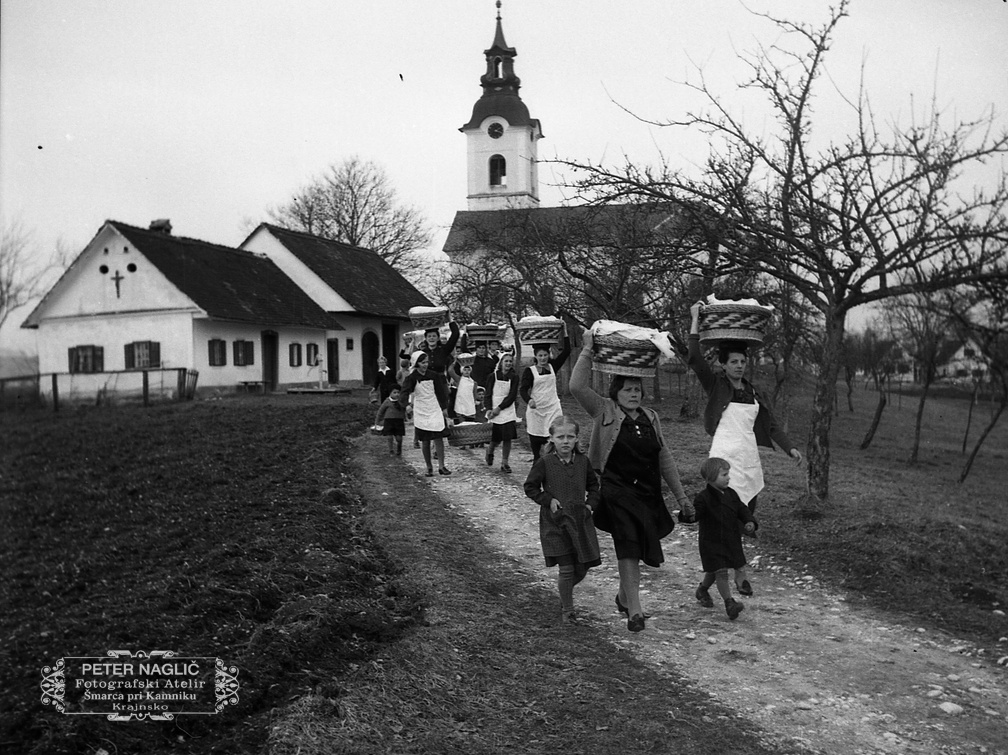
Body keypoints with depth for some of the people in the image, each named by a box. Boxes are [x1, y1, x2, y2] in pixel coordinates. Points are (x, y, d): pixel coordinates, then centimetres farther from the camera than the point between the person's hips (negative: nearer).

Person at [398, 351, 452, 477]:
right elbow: (405, 391, -23)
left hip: (436, 411, 2)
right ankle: (429, 467, 16)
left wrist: (444, 408, 10)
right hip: (421, 414, -2)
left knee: (439, 439, -4)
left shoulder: (434, 375, 1)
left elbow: (440, 391, 9)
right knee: (425, 442, 4)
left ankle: (441, 466, 2)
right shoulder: (412, 378, -9)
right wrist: (404, 401, -44)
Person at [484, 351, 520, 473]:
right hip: (494, 411, -1)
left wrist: (499, 408, -12)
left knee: (507, 438, -4)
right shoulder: (493, 376, 2)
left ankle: (504, 463, 8)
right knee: (495, 439, -1)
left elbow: (512, 396, -3)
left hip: (507, 411, 1)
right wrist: (489, 409, -14)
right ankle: (489, 451, 32)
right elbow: (488, 394, 1)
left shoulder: (514, 378, 3)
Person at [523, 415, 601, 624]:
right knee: (566, 568, -4)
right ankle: (567, 610, 14)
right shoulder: (545, 462, -10)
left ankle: (565, 590, 38)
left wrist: (590, 503, 3)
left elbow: (594, 485, 17)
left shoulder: (582, 461, 1)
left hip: (580, 521, 4)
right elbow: (530, 487, -1)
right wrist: (548, 500, -11)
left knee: (582, 567, 7)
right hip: (556, 522, -4)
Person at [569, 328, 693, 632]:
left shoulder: (650, 417, 11)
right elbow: (577, 386, -19)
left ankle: (624, 595, 37)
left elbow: (664, 458, 16)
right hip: (617, 491, -5)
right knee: (627, 546, -15)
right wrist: (588, 349, -19)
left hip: (648, 493, 5)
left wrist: (680, 495, 16)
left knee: (639, 547, 14)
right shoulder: (605, 412, -3)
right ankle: (635, 610, -12)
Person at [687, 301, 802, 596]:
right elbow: (694, 358, -14)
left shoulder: (754, 392, 16)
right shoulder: (715, 385, 0)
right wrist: (695, 320, -15)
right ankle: (740, 574, -4)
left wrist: (790, 447, 1)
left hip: (750, 460, 6)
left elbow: (771, 425, 15)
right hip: (725, 458, -6)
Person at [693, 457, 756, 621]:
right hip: (711, 542, -7)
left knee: (713, 572, 20)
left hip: (731, 540, 7)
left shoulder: (731, 494, 4)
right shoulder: (704, 498, -17)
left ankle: (703, 590, 45)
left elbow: (742, 510, 10)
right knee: (720, 572, -11)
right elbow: (696, 514, -19)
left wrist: (749, 522, -4)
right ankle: (729, 602, -9)